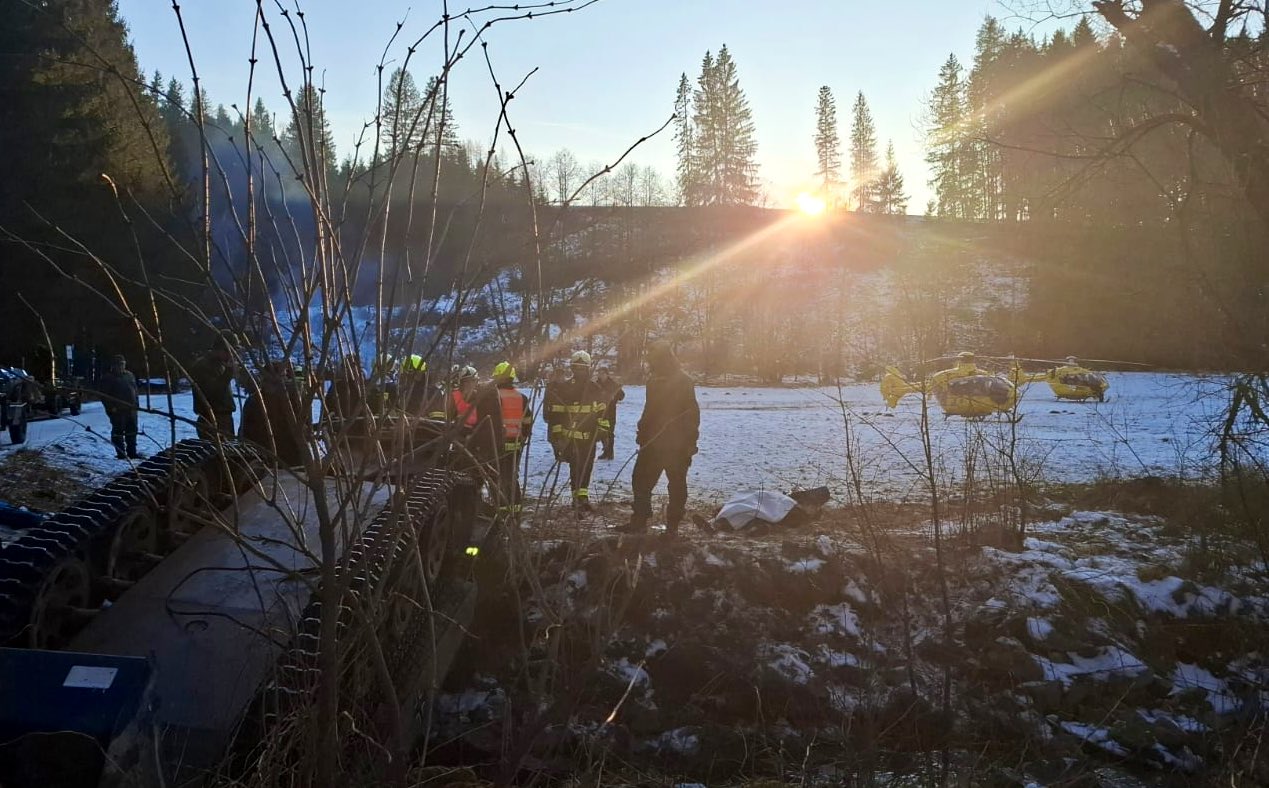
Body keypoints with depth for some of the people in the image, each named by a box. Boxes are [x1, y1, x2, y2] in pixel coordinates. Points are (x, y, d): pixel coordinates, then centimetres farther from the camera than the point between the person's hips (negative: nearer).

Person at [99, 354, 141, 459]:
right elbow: (103, 395, -9)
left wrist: (135, 404, 13)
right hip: (117, 410, -6)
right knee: (118, 431, -3)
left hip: (131, 409, 6)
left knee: (132, 431, 9)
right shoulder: (108, 378, -6)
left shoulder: (130, 375, 14)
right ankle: (121, 453, 1)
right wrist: (110, 407, -16)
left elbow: (135, 390, 21)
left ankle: (132, 452, 16)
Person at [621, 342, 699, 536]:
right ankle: (639, 521, 13)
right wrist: (642, 432, 13)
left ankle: (672, 524, 10)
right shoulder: (654, 380, 12)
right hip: (652, 442, 7)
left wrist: (689, 443, -16)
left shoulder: (682, 381, -10)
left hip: (677, 445, -7)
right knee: (640, 480, 6)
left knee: (676, 484, 3)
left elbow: (691, 413, -13)